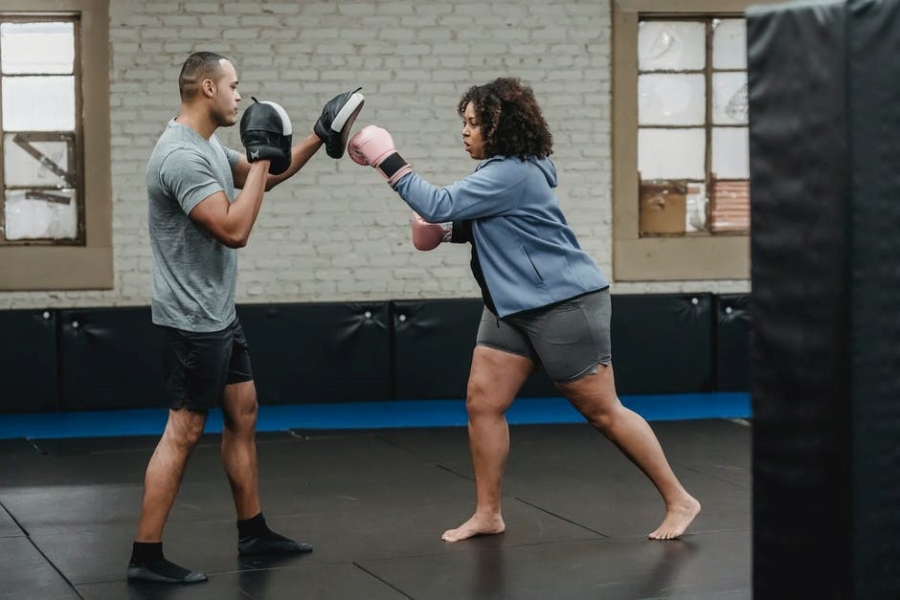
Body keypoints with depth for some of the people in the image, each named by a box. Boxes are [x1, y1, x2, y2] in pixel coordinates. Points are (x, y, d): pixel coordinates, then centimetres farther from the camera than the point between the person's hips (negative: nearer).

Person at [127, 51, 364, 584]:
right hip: (194, 319, -11)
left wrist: (320, 137, 18)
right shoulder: (182, 156, -24)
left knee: (243, 415, 16)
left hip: (219, 313, 11)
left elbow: (264, 177, 25)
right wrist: (262, 160, -19)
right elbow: (234, 230, -27)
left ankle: (253, 533, 26)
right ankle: (146, 556, -1)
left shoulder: (209, 146, 10)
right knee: (185, 432, -7)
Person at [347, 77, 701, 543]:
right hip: (513, 307, 10)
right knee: (482, 401, 3)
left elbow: (438, 206, -24)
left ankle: (678, 500, 9)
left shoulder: (511, 174, -20)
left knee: (602, 411, -3)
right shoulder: (506, 170, 11)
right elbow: (491, 226, 25)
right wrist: (449, 231, 8)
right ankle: (487, 514, 11)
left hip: (564, 303, -10)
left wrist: (388, 161, -17)